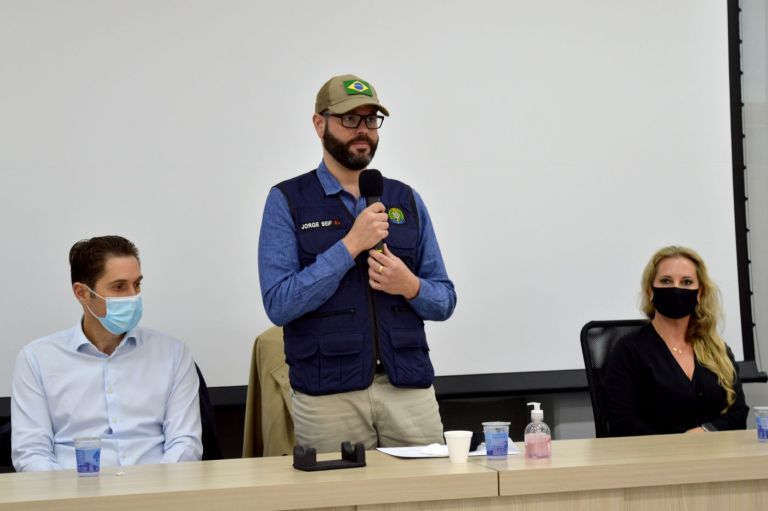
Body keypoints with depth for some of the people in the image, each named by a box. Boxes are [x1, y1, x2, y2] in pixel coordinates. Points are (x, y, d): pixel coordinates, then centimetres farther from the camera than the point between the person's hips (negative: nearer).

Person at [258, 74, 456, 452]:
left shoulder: (406, 200, 11)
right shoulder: (288, 201, 1)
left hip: (409, 390, 3)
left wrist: (411, 286, -10)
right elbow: (279, 304, -10)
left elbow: (444, 301, 12)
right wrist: (350, 245, -15)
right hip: (329, 395, -3)